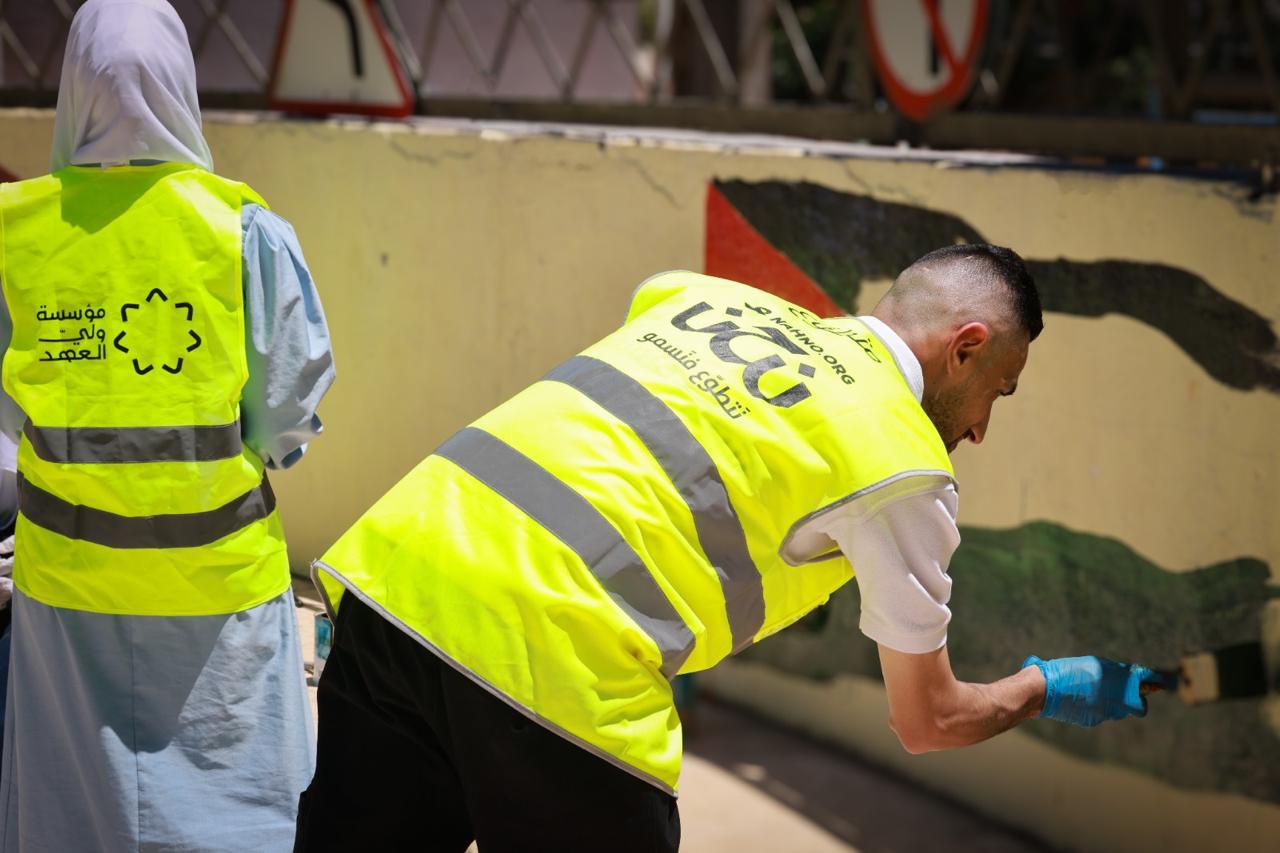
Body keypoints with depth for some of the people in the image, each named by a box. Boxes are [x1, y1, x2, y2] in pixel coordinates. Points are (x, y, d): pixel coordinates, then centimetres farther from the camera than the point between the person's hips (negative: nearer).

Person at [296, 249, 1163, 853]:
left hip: (392, 558, 7)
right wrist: (1052, 688, 35)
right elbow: (929, 720, 16)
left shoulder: (711, 297, 21)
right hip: (548, 650, -6)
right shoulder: (902, 462, 6)